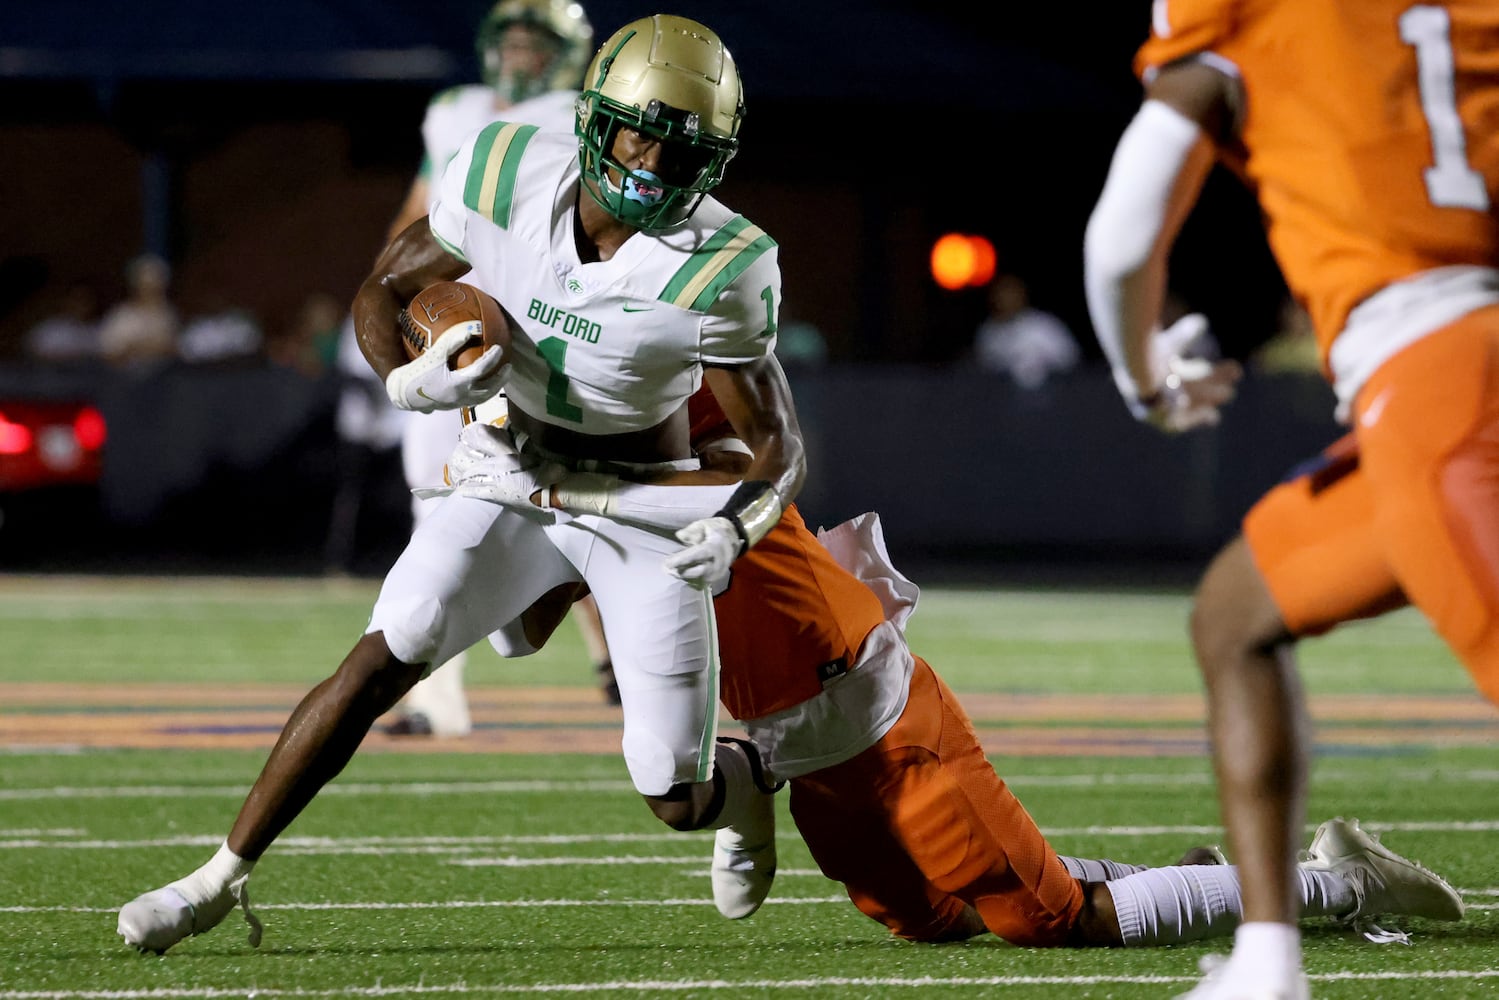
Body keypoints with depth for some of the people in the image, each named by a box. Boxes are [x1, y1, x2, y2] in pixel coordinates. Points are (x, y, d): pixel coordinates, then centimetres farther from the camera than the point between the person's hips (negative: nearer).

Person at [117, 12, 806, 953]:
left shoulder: (716, 270, -23)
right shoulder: (511, 179, -16)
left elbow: (780, 445, -16)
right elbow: (382, 292, -1)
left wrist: (732, 529, -36)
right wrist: (414, 382, -22)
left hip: (648, 515, -2)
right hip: (519, 484, 2)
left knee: (678, 800, -2)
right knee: (380, 662, -17)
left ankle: (745, 777, 37)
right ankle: (222, 876, -8)